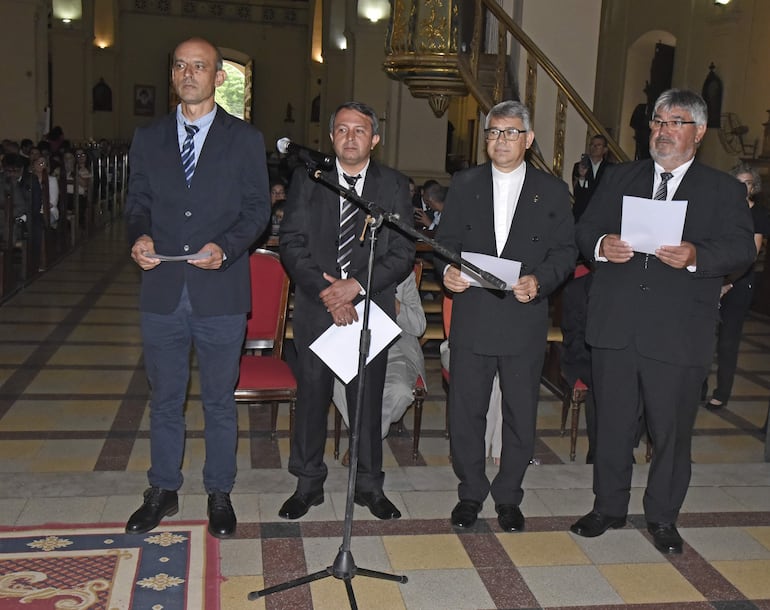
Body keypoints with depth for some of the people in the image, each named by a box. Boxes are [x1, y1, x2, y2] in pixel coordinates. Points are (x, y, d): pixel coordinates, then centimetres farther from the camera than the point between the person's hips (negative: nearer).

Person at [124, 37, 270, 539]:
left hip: (220, 293, -2)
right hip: (162, 291, 3)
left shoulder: (245, 139, 2)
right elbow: (138, 203, 12)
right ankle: (163, 492, 30)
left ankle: (220, 493, 26)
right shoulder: (149, 138, 10)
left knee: (219, 402, 10)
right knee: (165, 400, 14)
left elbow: (258, 208, -1)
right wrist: (140, 237, -10)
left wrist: (225, 247, -17)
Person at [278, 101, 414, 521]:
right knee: (311, 395, 7)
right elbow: (291, 243, -3)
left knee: (368, 398, 8)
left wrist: (356, 286, -16)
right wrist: (324, 291, -15)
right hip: (316, 306, 0)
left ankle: (369, 485, 25)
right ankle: (308, 484, 23)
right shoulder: (307, 180, 4)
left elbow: (403, 253, -3)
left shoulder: (394, 186, 3)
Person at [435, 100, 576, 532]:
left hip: (525, 319, -1)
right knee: (466, 411, 7)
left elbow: (566, 250, 2)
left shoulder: (552, 191, 4)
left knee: (521, 414, 9)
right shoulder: (464, 184, 8)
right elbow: (446, 240, 8)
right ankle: (471, 492, 26)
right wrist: (447, 269, -13)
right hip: (472, 317, 1)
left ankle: (508, 496, 27)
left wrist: (540, 280, -15)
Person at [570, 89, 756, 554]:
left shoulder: (724, 190, 6)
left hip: (679, 333, -2)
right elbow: (585, 230, 10)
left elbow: (743, 249, -5)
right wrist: (601, 247, -13)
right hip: (615, 326, 2)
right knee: (612, 423, 11)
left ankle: (663, 516, 26)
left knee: (672, 429, 7)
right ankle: (609, 507, 28)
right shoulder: (620, 179, 15)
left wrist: (695, 256, -24)